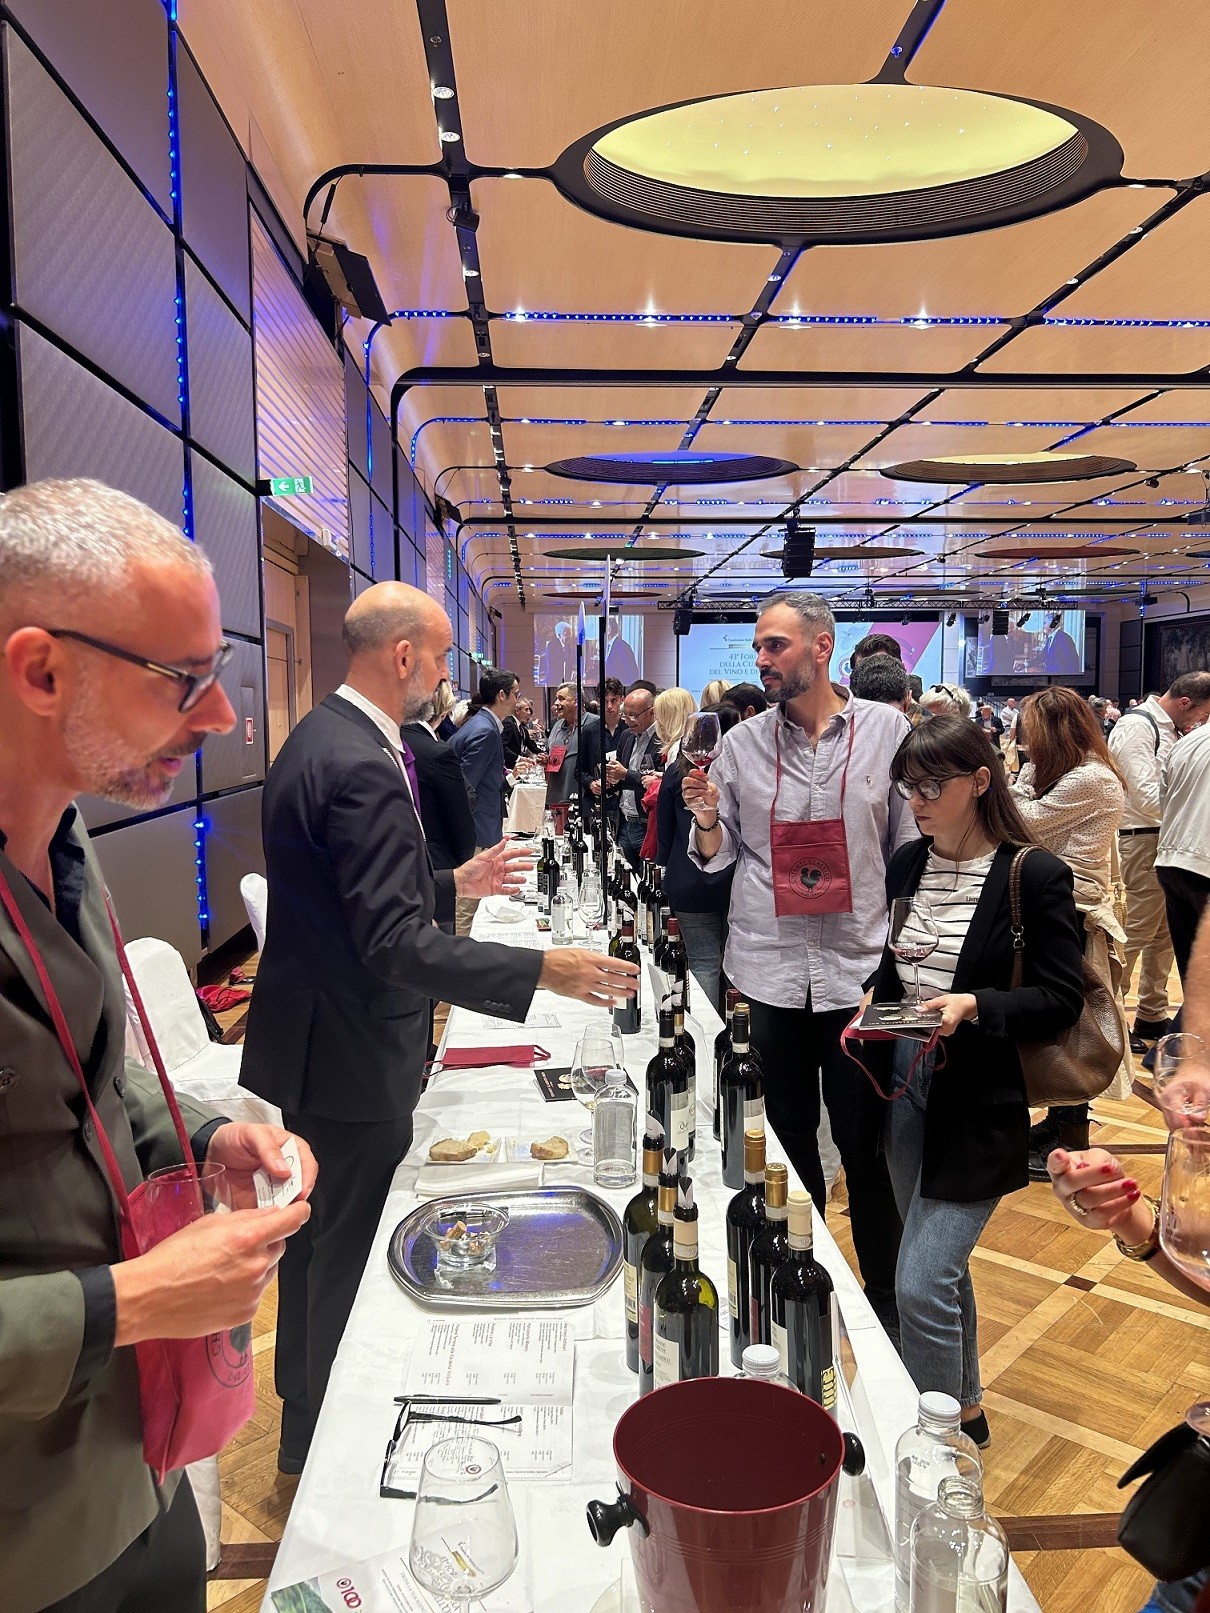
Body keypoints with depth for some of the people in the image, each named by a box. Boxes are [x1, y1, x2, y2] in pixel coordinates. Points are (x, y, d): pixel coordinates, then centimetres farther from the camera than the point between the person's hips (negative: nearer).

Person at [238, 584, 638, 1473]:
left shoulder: (320, 738, 7)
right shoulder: (364, 767, -26)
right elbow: (395, 944, -29)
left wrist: (456, 882, 14)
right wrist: (542, 970, -27)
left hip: (310, 1041, 11)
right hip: (350, 1061, -11)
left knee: (320, 1243, 26)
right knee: (351, 1256, 8)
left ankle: (306, 1415, 46)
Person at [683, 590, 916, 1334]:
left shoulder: (887, 730, -2)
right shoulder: (743, 742, 2)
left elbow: (911, 844, 2)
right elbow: (717, 856, 8)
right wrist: (707, 817, -13)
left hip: (861, 965, -2)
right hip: (772, 967, 2)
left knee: (865, 1145, 8)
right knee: (791, 1136, 15)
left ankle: (885, 1296, 29)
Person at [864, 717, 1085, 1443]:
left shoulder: (1036, 875, -13)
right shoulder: (907, 864, 4)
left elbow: (1063, 999, -11)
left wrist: (974, 1006, -25)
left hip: (980, 1108, -6)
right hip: (907, 1088, 6)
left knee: (922, 1282, -7)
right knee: (941, 1267, 21)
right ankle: (966, 1408, 42)